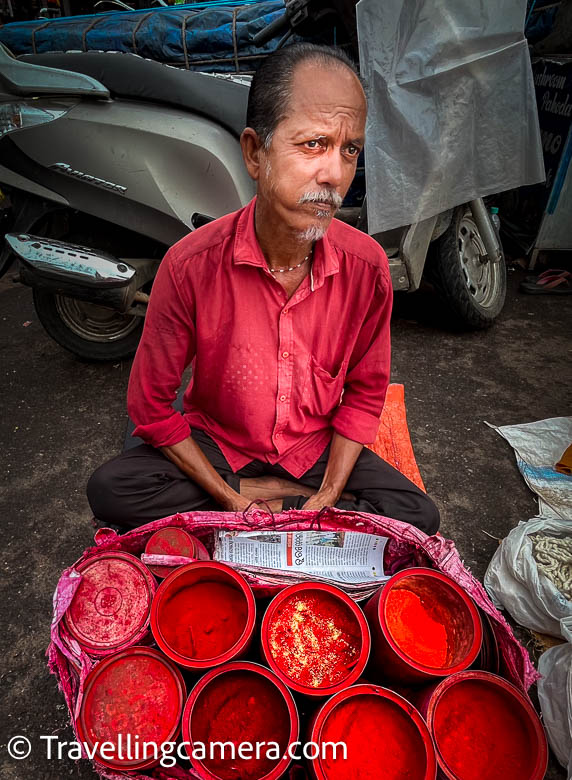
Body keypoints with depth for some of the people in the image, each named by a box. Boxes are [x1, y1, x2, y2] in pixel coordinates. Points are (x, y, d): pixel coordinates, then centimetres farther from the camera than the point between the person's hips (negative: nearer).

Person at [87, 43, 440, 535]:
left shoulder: (367, 266, -16)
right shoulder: (192, 264, -22)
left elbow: (364, 393, -3)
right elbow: (151, 406, -13)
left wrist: (328, 496, -12)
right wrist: (230, 499, -16)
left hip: (318, 448, 2)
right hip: (216, 445, -1)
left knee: (420, 517, -15)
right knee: (110, 490, -23)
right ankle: (278, 497, -9)